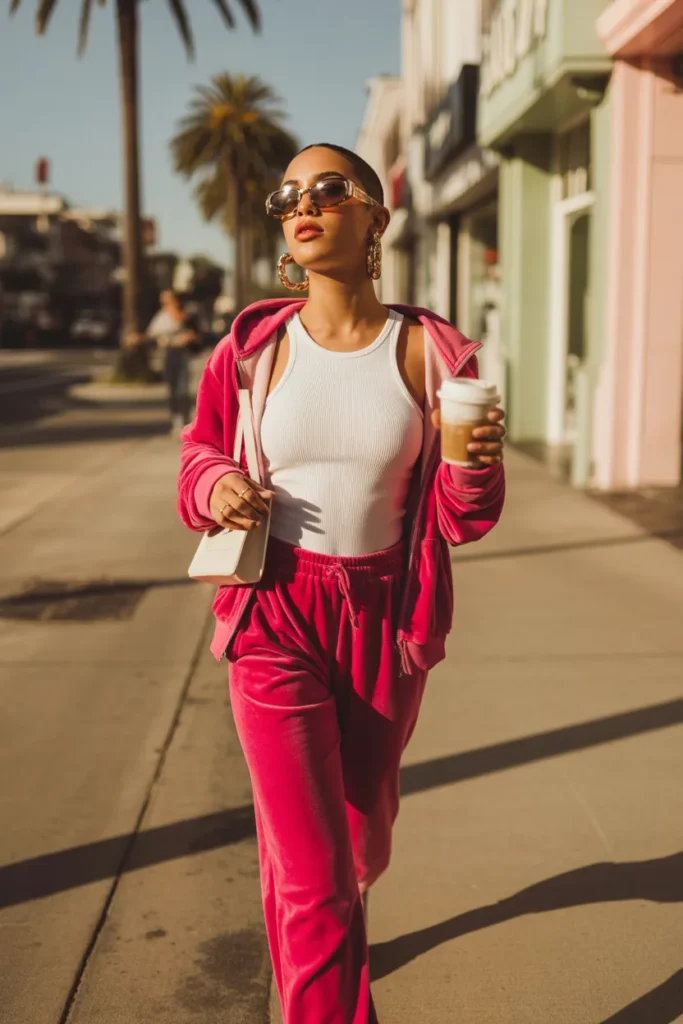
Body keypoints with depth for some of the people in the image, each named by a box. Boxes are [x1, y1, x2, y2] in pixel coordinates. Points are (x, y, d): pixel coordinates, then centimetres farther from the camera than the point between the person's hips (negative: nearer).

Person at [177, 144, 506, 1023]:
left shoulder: (430, 353, -6)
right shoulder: (253, 348, -5)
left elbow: (459, 519, 0)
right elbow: (200, 452, 11)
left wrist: (476, 467, -22)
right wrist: (216, 487, -12)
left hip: (383, 619, 2)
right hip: (274, 616, -1)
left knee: (362, 841, 22)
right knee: (309, 872, -6)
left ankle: (325, 942, 57)